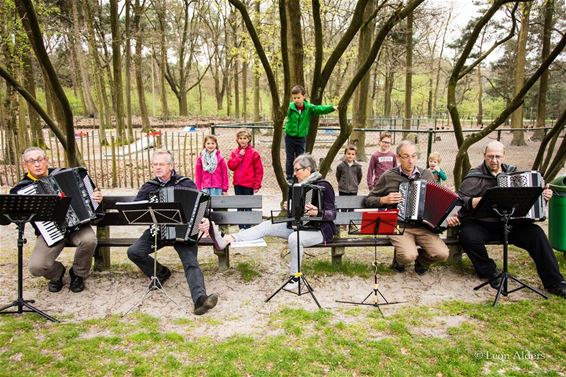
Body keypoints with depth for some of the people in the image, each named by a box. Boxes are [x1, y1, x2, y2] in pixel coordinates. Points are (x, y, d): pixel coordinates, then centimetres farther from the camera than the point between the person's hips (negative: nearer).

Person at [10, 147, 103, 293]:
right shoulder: (21, 189, -3)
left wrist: (96, 197, -8)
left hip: (76, 223, 0)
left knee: (89, 240, -32)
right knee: (36, 267, -23)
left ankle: (78, 274, 0)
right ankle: (57, 273, 17)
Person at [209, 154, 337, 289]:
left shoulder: (324, 186, -12)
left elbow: (332, 214, -16)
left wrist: (317, 212, -36)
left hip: (318, 229, -7)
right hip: (298, 225, 8)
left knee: (294, 238, -38)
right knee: (267, 225, -10)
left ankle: (295, 277, -17)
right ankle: (226, 240, -24)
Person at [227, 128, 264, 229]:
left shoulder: (254, 153, -4)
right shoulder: (234, 152, 8)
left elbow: (259, 170, -6)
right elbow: (231, 166, -4)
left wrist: (257, 185, -10)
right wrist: (239, 156, -11)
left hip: (249, 185, -4)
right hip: (237, 184, 4)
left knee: (248, 207, 3)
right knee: (239, 207, 10)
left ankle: (248, 228, 11)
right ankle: (241, 227, 19)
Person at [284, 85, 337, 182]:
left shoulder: (308, 107, -9)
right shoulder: (290, 107, -14)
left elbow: (319, 109, -15)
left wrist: (332, 107, -28)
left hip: (301, 137, 1)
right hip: (290, 136, -1)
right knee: (290, 158, 8)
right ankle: (289, 177, 19)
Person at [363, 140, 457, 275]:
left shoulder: (427, 175, 10)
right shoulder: (388, 176, 2)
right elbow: (368, 200, 8)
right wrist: (384, 200, -10)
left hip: (423, 226, 3)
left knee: (442, 254, -20)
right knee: (408, 256, -28)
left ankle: (421, 261, 15)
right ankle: (399, 260, 10)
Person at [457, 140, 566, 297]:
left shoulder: (513, 172, 12)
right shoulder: (475, 177, -5)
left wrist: (542, 195, 5)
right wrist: (473, 202, -30)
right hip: (481, 224, -4)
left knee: (536, 233, -18)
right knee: (468, 236, -34)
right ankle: (489, 271, -3)